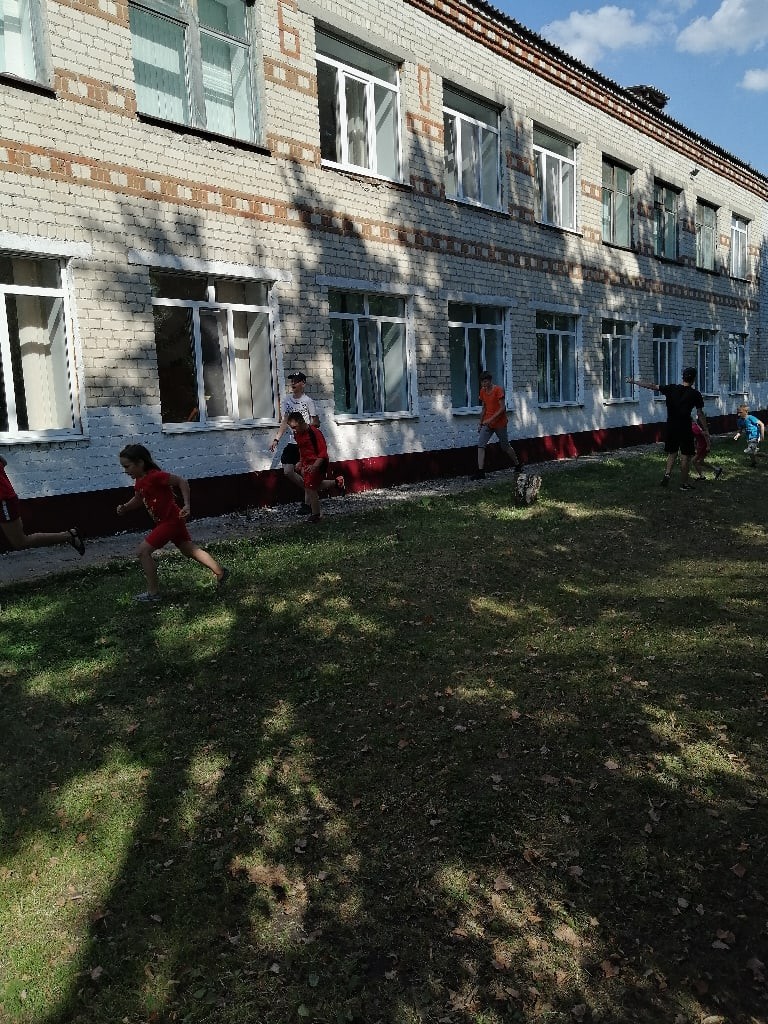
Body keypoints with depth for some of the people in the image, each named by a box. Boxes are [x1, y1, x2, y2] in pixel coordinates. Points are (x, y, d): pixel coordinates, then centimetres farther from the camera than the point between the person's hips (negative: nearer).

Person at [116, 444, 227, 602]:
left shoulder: (155, 476, -23)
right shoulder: (139, 481, 4)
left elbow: (182, 482, -21)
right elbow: (139, 499, 20)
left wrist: (186, 505, -25)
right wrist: (125, 507, 2)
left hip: (171, 520, -10)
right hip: (172, 520, 10)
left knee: (142, 551, -9)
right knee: (190, 549, 19)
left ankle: (153, 592, -1)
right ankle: (220, 573, 30)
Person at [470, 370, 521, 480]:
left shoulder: (498, 390, -13)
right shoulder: (482, 391, 7)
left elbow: (502, 408, -17)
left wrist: (491, 419, -24)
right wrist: (480, 424, 15)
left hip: (500, 423, -6)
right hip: (487, 424, 6)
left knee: (505, 446, 7)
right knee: (480, 445, -11)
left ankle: (517, 466, 29)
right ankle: (480, 471, -14)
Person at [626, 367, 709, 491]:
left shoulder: (671, 388, 0)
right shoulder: (695, 394, -7)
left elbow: (652, 386, 3)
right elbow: (700, 414, -6)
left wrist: (634, 381, 10)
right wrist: (706, 431, 1)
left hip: (671, 427, 4)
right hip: (685, 429, -4)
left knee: (672, 452, 18)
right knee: (685, 455, 4)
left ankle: (667, 473, -2)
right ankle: (683, 483, 7)